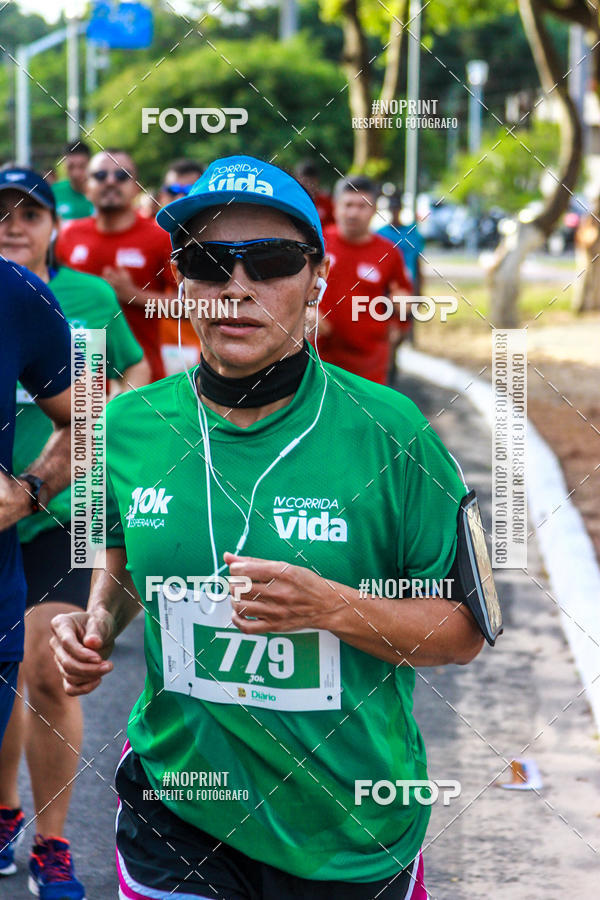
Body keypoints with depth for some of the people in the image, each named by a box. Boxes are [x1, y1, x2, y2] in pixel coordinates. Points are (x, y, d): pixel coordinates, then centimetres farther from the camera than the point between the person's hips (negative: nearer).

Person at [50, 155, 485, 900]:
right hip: (175, 804, 2)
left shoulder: (386, 431, -12)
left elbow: (465, 630, -8)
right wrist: (99, 621, -2)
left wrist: (335, 609, -23)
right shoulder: (131, 425, -2)